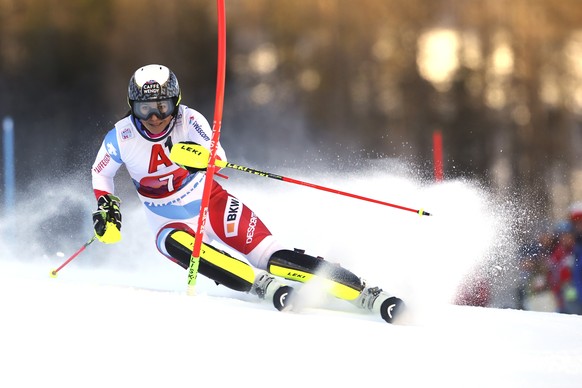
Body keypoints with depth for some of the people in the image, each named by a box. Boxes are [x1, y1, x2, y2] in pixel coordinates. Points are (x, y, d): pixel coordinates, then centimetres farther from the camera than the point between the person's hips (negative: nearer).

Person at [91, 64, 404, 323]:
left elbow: (218, 159, -32)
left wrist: (199, 156, -53)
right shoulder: (121, 138, -13)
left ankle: (368, 295, -20)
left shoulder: (189, 121, -17)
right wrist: (106, 210, -7)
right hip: (173, 225, 1)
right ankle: (265, 287, -40)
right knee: (175, 244, -37)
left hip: (213, 204, -1)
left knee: (272, 259, -19)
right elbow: (100, 174, 8)